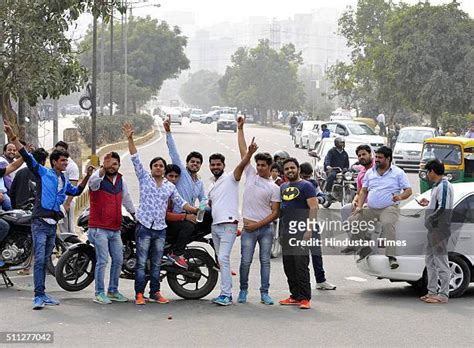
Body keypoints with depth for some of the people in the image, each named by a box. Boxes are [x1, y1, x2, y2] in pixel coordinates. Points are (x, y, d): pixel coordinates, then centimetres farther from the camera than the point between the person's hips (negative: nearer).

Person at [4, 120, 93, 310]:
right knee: (39, 260, -13)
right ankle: (38, 296, -14)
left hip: (53, 225, 7)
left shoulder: (64, 181, 18)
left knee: (45, 261, 11)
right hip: (40, 224, -7)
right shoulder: (43, 173, -2)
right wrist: (13, 138, -20)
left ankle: (42, 295, 16)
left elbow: (76, 191, 35)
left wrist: (87, 176, 24)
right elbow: (27, 157, -11)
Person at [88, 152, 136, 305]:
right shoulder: (98, 179, -8)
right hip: (99, 228, -7)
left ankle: (113, 291, 24)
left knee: (118, 261, 11)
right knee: (102, 261, -8)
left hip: (115, 229, 7)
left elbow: (127, 199, 27)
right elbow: (93, 180, -35)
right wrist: (104, 168, -52)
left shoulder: (121, 181, 12)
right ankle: (99, 293, -1)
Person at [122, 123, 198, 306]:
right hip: (144, 227, -4)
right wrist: (130, 139, -13)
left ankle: (155, 293, 15)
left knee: (156, 264, 9)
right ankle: (139, 294, -2)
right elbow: (135, 159, -5)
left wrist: (195, 210, 8)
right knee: (141, 263, -4)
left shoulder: (170, 186, 13)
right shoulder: (144, 178, 3)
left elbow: (180, 202, 18)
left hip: (160, 229, 4)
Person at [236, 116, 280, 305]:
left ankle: (264, 293, 10)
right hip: (249, 228, 1)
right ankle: (243, 290, 15)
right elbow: (243, 151, 6)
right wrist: (240, 129, 3)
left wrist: (257, 225, -12)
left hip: (266, 228, 0)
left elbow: (275, 212, -3)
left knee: (265, 261, 4)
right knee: (245, 261, 1)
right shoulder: (250, 174, 6)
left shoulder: (274, 188, 1)